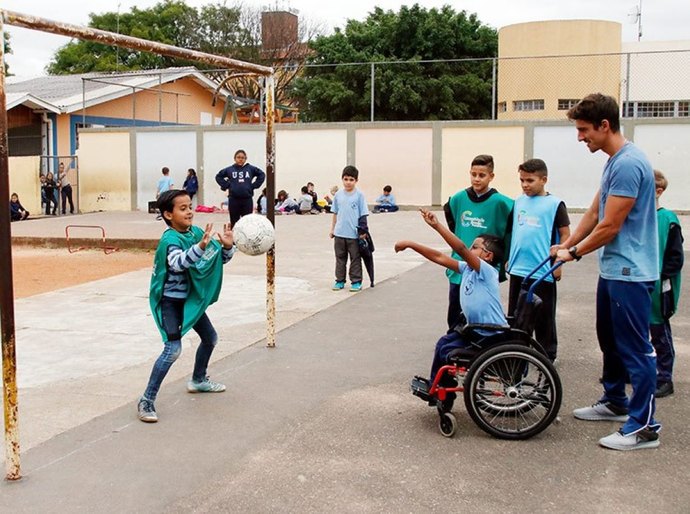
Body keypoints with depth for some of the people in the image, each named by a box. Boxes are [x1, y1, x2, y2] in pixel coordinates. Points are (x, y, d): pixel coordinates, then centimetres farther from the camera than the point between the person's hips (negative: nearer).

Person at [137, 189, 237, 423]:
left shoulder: (197, 232, -1)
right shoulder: (170, 239, -22)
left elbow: (222, 259, 5)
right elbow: (177, 263, -44)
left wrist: (227, 246, -17)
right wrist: (200, 246, -57)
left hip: (190, 299, 8)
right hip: (170, 301, -8)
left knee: (210, 338, 21)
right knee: (173, 349, -21)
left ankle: (198, 380, 44)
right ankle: (146, 400, -13)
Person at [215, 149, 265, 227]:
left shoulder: (251, 169, 1)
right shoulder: (229, 169, 1)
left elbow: (262, 175, 11)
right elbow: (218, 176, 11)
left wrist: (254, 185, 2)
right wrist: (226, 186, 1)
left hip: (247, 199, 0)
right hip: (233, 200, 0)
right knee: (234, 223, 9)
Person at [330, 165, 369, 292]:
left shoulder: (359, 195, -6)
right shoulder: (338, 195, 3)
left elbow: (363, 215, -5)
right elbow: (335, 213, 12)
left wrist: (363, 230, -9)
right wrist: (332, 229, 12)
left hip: (354, 234, -3)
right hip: (339, 233, 3)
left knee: (355, 259, 6)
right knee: (340, 258, 12)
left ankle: (356, 282, 15)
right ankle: (340, 280, 22)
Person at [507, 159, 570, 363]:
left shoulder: (555, 204, -6)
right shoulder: (519, 202, 8)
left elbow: (565, 234, -5)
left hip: (543, 271, -5)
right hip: (517, 269, 5)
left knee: (544, 316, 5)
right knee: (515, 314, 13)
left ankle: (547, 355, 18)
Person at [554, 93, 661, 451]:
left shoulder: (628, 164, -21)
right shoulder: (614, 162, 12)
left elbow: (609, 226, -20)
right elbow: (594, 213, 18)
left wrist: (575, 253, -7)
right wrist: (566, 245, 11)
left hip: (630, 273, -11)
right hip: (613, 270, 11)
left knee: (635, 348, -4)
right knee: (610, 340, 21)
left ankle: (644, 427, 3)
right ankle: (615, 402, 36)